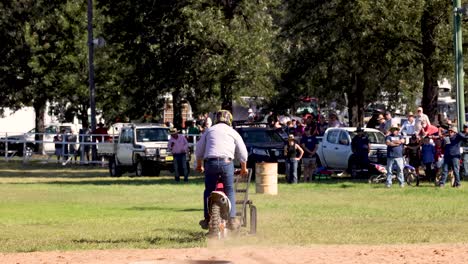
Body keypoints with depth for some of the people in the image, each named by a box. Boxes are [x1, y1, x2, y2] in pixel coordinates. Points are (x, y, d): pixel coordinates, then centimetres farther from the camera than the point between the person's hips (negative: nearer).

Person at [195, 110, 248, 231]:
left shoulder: (209, 131, 17)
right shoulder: (233, 132, 14)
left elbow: (199, 151, 19)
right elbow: (243, 153, 16)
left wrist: (199, 165, 34)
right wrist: (244, 168, 31)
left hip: (210, 162, 1)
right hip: (226, 161, -1)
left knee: (209, 191, 12)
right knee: (229, 190, 9)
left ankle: (207, 220, 10)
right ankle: (232, 219, 1)